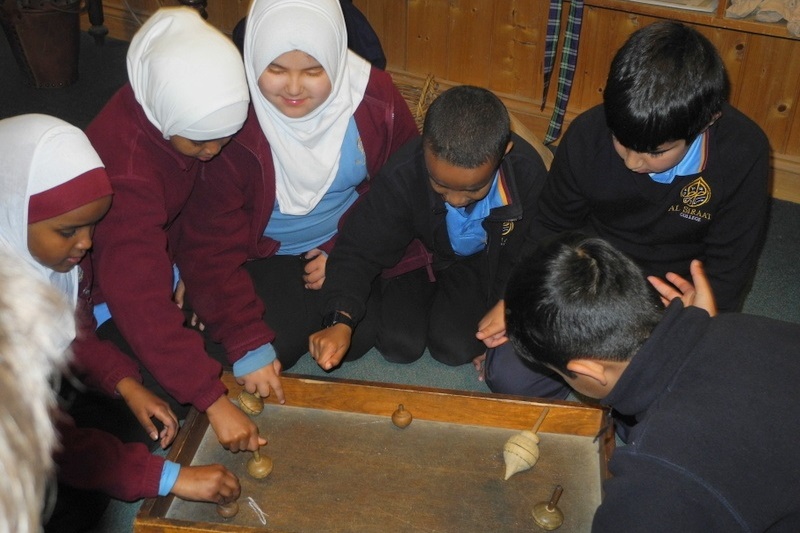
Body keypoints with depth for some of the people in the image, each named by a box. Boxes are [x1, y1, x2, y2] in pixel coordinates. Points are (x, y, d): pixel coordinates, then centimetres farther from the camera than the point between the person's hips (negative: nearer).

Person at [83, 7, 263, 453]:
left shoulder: (193, 119, -17)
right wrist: (213, 400, -39)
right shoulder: (126, 169, -38)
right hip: (97, 283, -6)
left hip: (158, 250, 7)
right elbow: (140, 302, -40)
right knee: (169, 391, -15)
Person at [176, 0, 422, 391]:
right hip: (267, 254, -2)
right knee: (277, 347, -19)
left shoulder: (375, 98, -18)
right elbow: (210, 246, -21)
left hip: (352, 244, 2)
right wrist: (248, 346, -26)